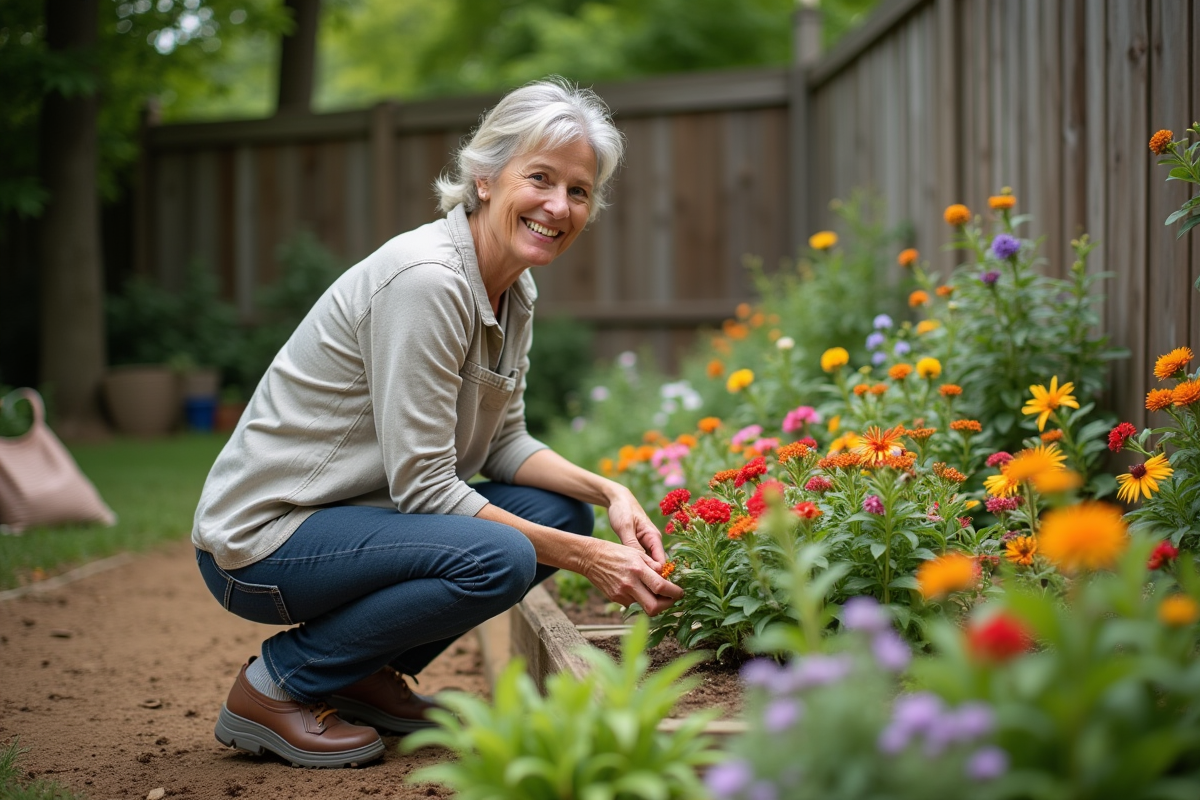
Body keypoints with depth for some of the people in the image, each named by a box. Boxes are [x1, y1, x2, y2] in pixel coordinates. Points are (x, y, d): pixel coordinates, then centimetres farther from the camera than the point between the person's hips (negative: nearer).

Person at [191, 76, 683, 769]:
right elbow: (422, 486, -24)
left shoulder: (514, 292, 4)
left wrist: (610, 493, -8)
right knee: (498, 556, -27)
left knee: (562, 509, -2)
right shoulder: (425, 278, -24)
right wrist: (585, 557, -23)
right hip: (262, 538, -9)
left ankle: (365, 674, 10)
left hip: (359, 514, 9)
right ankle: (273, 688, -7)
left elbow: (503, 444, 10)